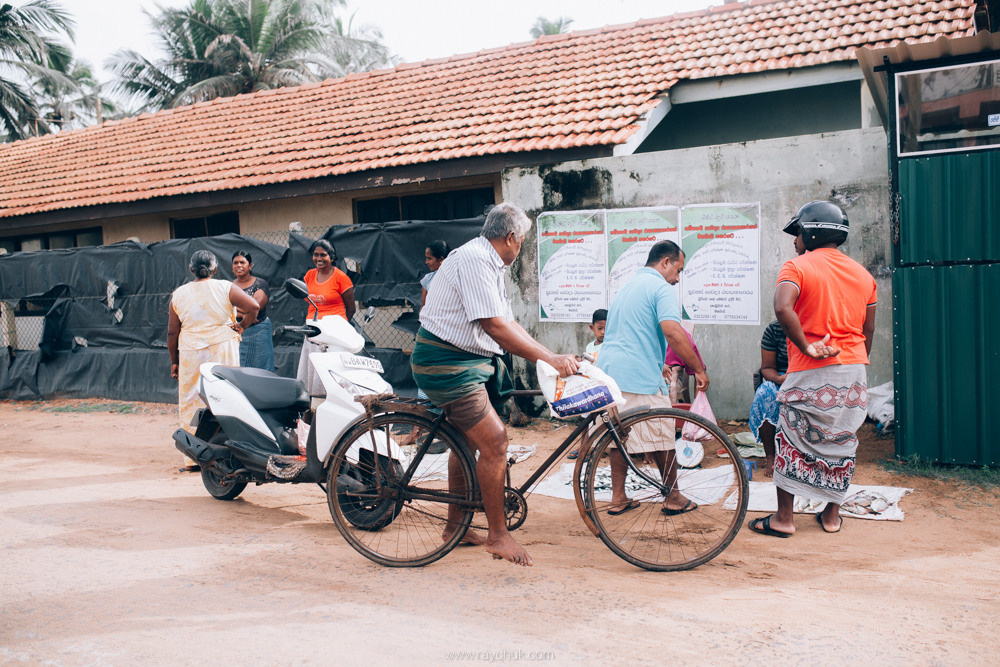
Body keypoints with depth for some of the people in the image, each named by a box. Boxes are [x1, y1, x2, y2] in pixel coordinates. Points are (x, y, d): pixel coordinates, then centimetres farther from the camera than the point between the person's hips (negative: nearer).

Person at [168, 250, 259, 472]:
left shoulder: (178, 294, 6)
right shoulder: (225, 288, 0)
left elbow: (172, 333, 8)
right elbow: (254, 306, -12)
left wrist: (174, 362, 16)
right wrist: (242, 326, 4)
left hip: (191, 354, 2)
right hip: (222, 349, -1)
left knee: (190, 405, 8)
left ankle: (192, 459, 10)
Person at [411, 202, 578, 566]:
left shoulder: (489, 265, 15)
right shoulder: (474, 258, -19)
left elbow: (509, 325, 14)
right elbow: (495, 326, -27)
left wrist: (555, 357, 5)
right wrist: (550, 359, -25)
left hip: (469, 362, 11)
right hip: (446, 362, -11)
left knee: (468, 441, 19)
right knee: (494, 442, -13)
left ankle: (455, 525, 34)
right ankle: (498, 535, 1)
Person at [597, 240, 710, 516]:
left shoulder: (627, 286, 23)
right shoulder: (661, 288, -7)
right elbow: (672, 332, -22)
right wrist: (699, 369, -15)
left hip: (608, 369, 8)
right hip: (640, 377, -8)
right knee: (662, 438, 7)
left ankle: (618, 498, 18)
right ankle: (673, 498, 19)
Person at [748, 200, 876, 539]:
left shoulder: (798, 266, -8)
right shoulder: (862, 274, 11)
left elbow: (783, 308, -28)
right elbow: (868, 330, 15)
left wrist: (807, 346, -20)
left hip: (811, 373, -5)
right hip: (854, 371, 6)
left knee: (791, 441, 5)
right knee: (842, 443, 14)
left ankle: (783, 518, 9)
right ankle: (832, 514, 23)